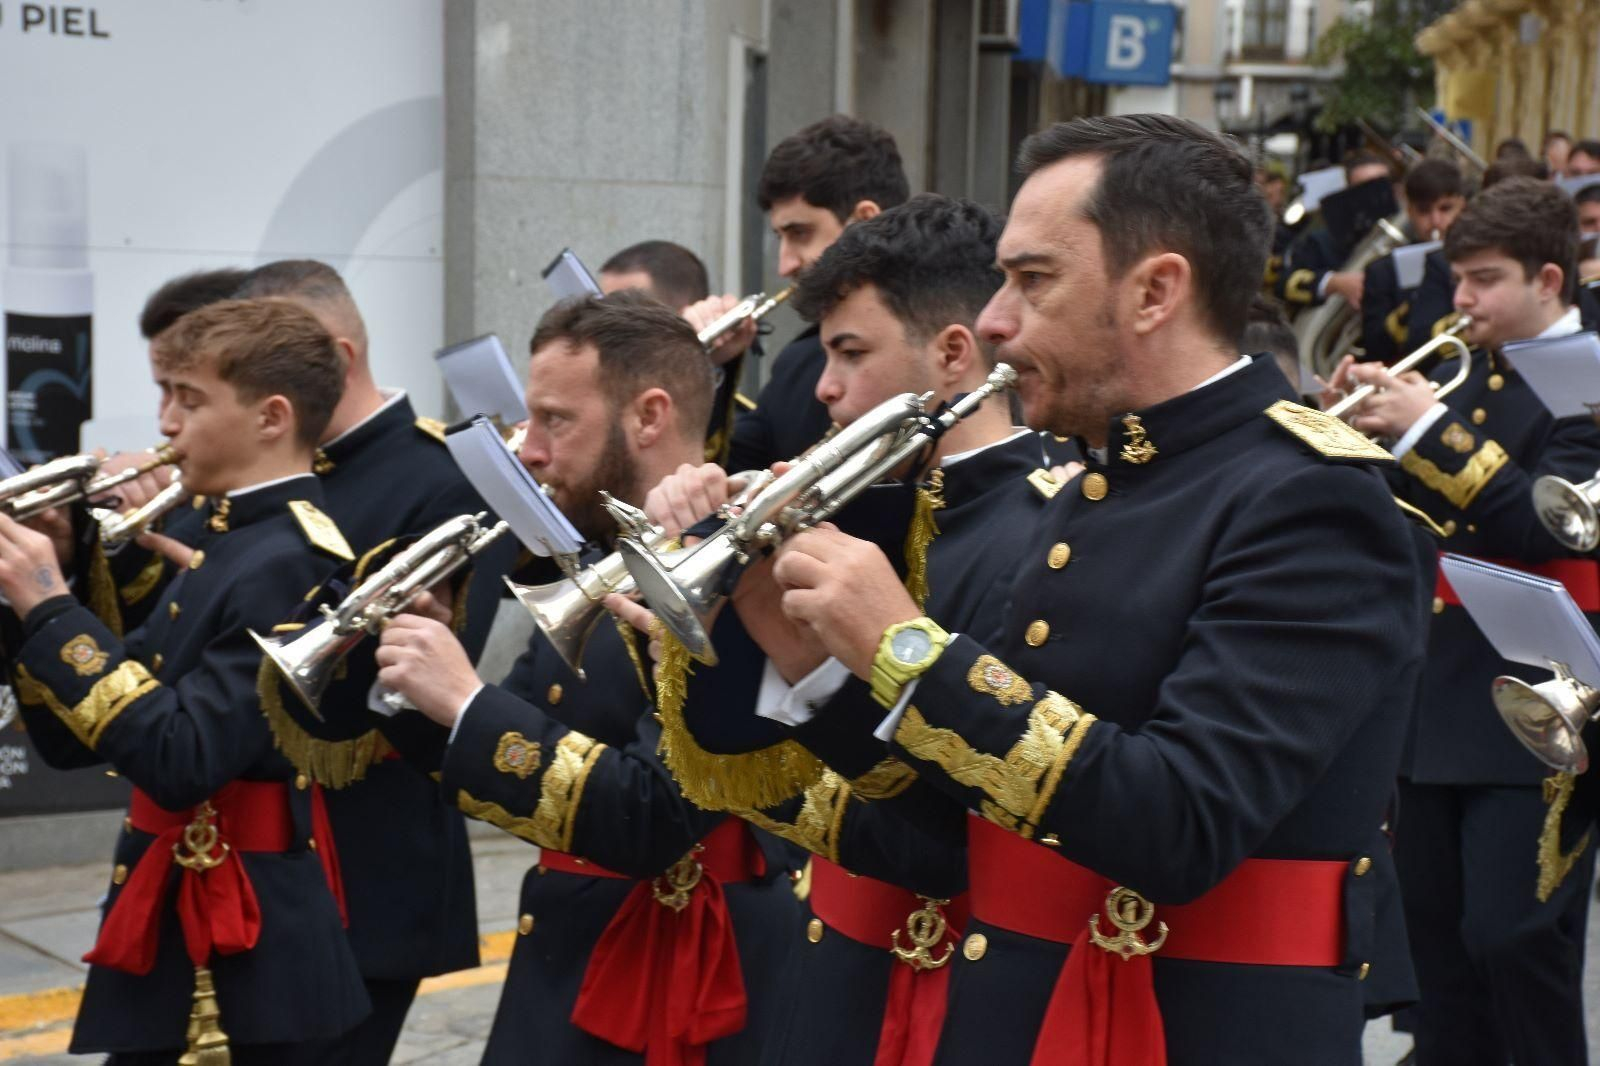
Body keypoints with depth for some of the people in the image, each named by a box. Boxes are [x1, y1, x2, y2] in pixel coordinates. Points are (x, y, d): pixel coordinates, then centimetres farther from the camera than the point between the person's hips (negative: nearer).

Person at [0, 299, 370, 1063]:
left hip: (239, 954, -9)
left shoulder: (284, 564, -19)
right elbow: (76, 740, 12)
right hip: (174, 932, 9)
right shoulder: (229, 541, 10)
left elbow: (181, 761, -28)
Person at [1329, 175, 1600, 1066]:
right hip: (1439, 692, 7)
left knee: (1516, 934, -7)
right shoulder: (1462, 374, 13)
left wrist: (1430, 429, -24)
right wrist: (1367, 426, -7)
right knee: (1437, 926, 13)